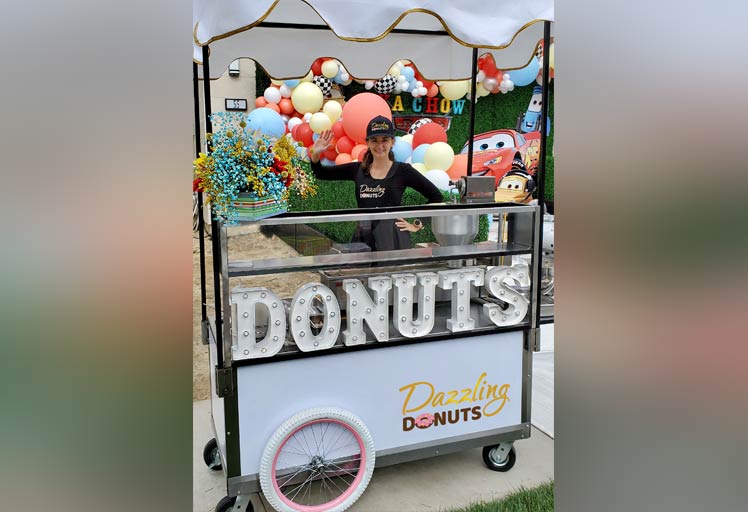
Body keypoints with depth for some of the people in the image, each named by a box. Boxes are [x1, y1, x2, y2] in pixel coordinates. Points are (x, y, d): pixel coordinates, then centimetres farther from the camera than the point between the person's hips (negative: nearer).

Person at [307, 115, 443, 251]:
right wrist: (315, 154, -3)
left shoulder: (403, 171, -2)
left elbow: (436, 196, 0)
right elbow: (321, 173, 15)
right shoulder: (357, 169, 9)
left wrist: (418, 224, -1)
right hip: (363, 237, 4)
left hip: (392, 237, -3)